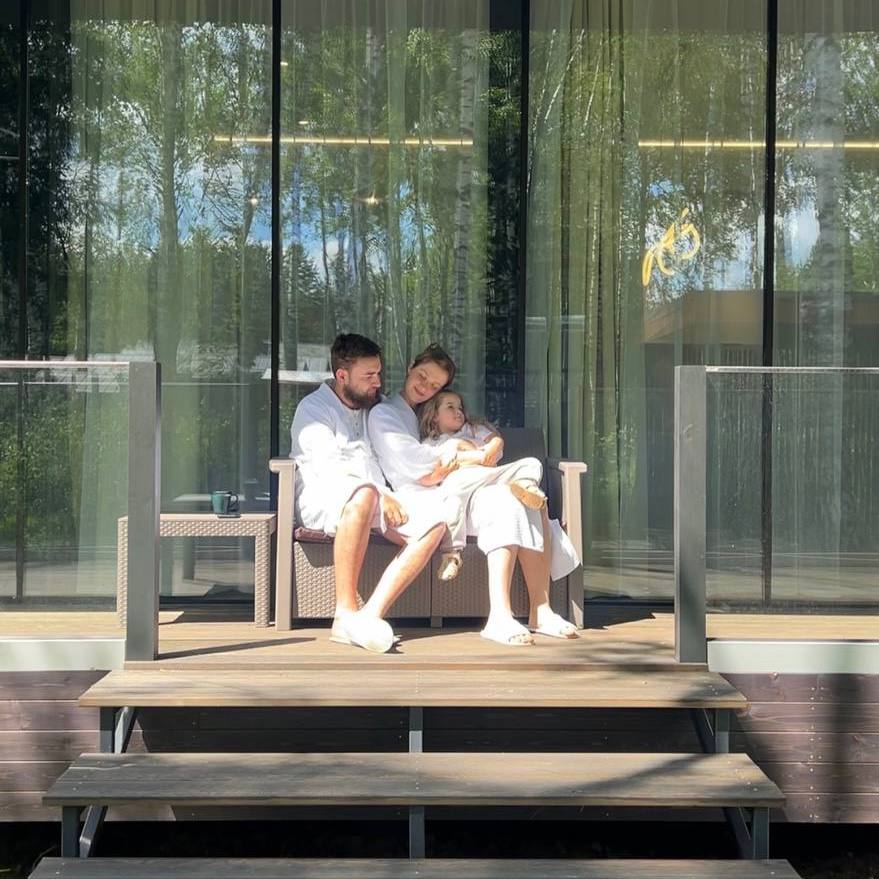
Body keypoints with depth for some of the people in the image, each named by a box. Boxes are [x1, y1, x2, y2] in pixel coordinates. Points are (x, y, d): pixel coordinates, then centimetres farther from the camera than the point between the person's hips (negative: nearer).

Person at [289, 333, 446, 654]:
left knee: (434, 522, -20)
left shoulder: (373, 409, 24)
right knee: (363, 495, -42)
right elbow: (329, 467, -13)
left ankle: (372, 614, -34)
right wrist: (381, 495, -18)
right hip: (321, 498, -7)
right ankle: (345, 613, -42)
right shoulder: (314, 408, 1)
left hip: (379, 500, 7)